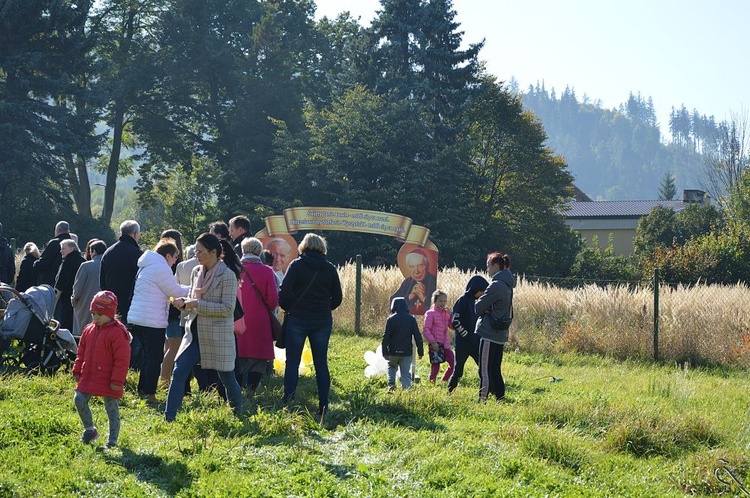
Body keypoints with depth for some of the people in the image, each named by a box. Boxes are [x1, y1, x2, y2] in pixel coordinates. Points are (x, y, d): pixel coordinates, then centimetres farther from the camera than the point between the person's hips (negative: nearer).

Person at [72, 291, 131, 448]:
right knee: (79, 399, -2)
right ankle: (90, 429, 17)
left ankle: (112, 441, 11)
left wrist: (117, 380, -18)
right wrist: (77, 371, 12)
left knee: (111, 409, 3)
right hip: (88, 378, 6)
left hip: (108, 380, -6)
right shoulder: (89, 330, 7)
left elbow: (122, 359, -16)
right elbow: (81, 352, 17)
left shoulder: (117, 333, -15)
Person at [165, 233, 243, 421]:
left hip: (218, 335, -6)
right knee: (178, 372, -4)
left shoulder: (227, 276, -14)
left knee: (227, 376, 8)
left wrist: (198, 304, -21)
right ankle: (168, 418, -1)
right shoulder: (196, 272, 8)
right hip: (195, 332, 6)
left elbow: (228, 309, -19)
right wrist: (183, 302, -4)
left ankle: (238, 415, 30)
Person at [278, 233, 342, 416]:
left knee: (292, 362, 4)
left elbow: (284, 293, -11)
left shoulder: (297, 265, -5)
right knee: (321, 363, 8)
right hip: (323, 321, 3)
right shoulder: (330, 269, 4)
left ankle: (288, 402, -5)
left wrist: (289, 309, 6)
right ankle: (323, 405, 6)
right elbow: (337, 298, 7)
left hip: (298, 319, -3)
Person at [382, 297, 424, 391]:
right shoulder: (411, 319, 0)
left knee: (392, 367, 24)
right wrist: (420, 351, 5)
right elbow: (417, 336, 0)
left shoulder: (391, 319, -5)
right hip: (407, 352, 1)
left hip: (393, 351, -1)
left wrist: (385, 352, -4)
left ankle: (391, 384, 6)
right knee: (405, 373, 7)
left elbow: (386, 337, -7)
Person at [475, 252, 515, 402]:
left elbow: (478, 307, -15)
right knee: (495, 370, 14)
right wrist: (487, 310, -3)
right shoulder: (507, 285, 14)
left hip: (489, 333, -9)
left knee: (485, 371, -7)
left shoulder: (496, 285, -15)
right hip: (501, 334, 9)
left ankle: (483, 400, -8)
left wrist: (483, 310, 6)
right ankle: (500, 399, 17)